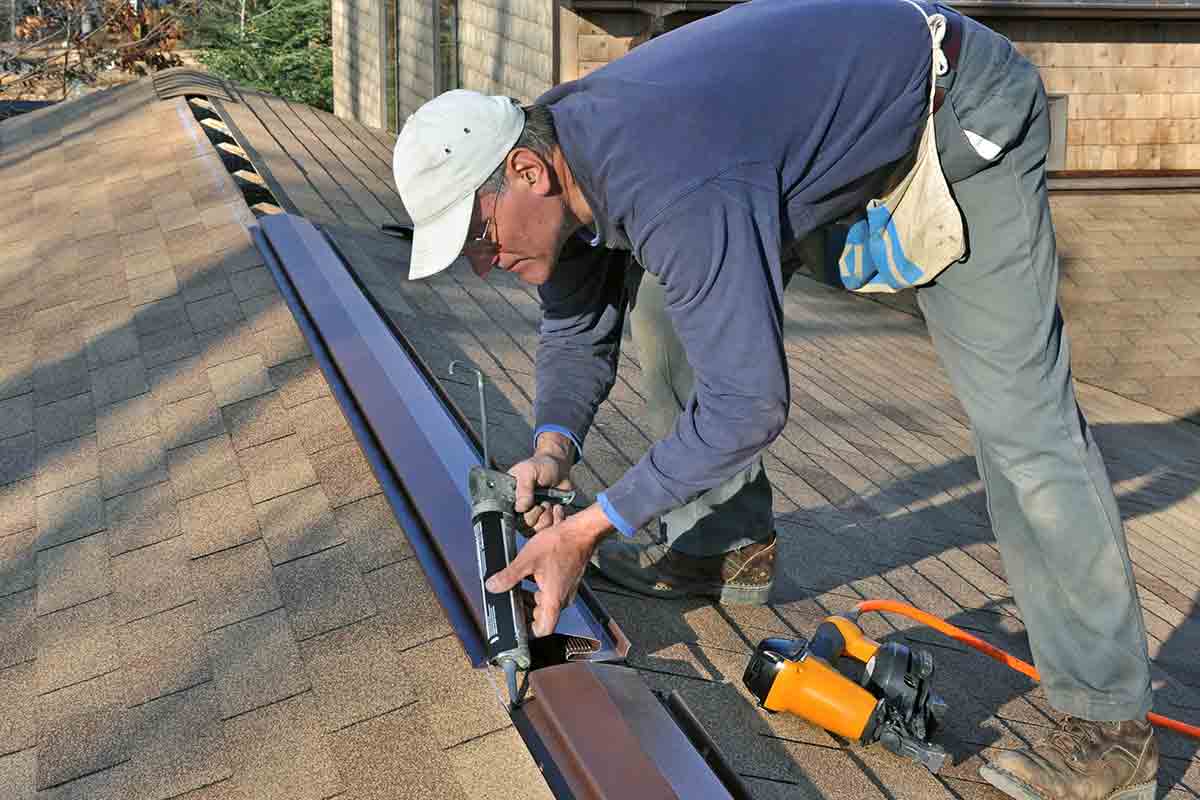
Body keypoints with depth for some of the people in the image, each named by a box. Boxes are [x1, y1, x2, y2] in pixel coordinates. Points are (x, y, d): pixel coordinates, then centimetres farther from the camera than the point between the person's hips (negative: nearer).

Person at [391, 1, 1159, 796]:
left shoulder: (666, 186, -39)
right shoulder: (562, 155, -9)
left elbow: (747, 402, -37)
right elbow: (576, 330, 6)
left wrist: (591, 527, -31)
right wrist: (554, 446, -12)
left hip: (958, 115, -9)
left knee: (1017, 411, -16)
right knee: (668, 302, 4)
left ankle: (1109, 723, -8)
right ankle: (729, 544, 16)